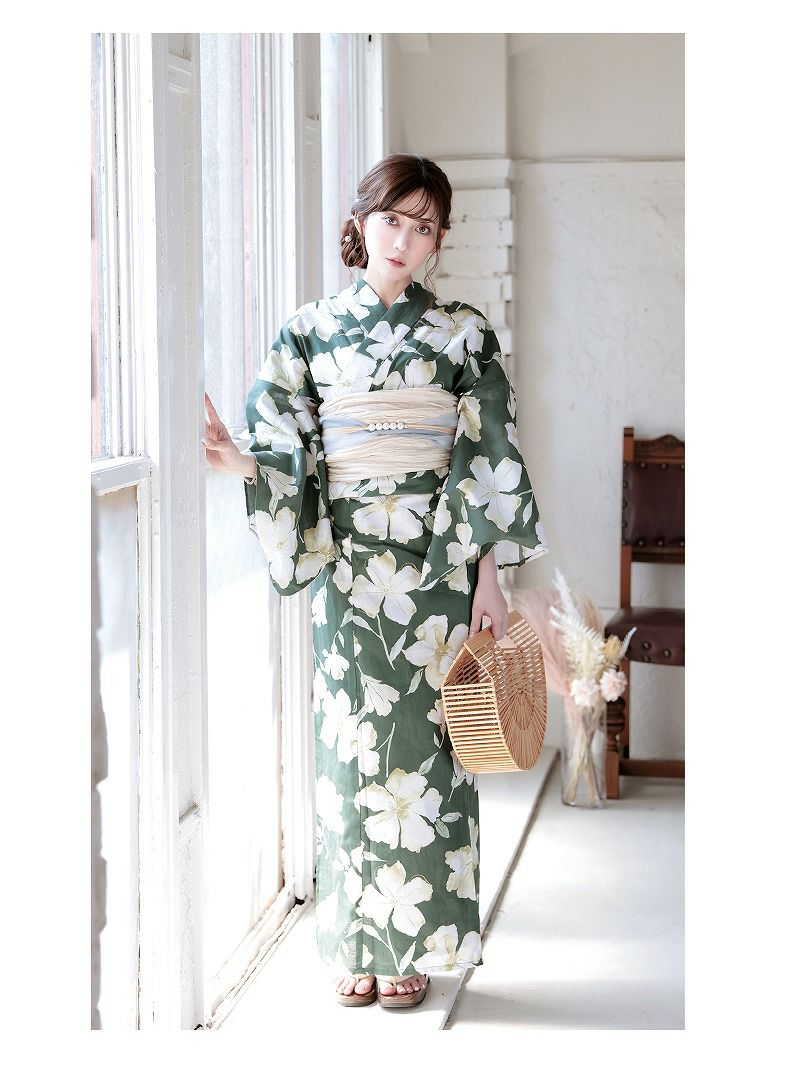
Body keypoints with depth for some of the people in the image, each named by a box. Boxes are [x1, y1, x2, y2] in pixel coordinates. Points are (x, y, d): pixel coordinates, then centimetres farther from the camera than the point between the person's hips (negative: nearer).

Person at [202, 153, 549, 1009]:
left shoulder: (463, 334, 3)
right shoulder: (309, 331, 5)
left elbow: (490, 461, 0)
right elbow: (291, 457, 1)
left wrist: (488, 572, -5)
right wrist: (240, 461, -21)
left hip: (435, 568, -1)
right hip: (347, 571, 1)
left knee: (419, 743, 2)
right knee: (348, 746, 4)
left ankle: (412, 946, 12)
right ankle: (355, 945, 15)